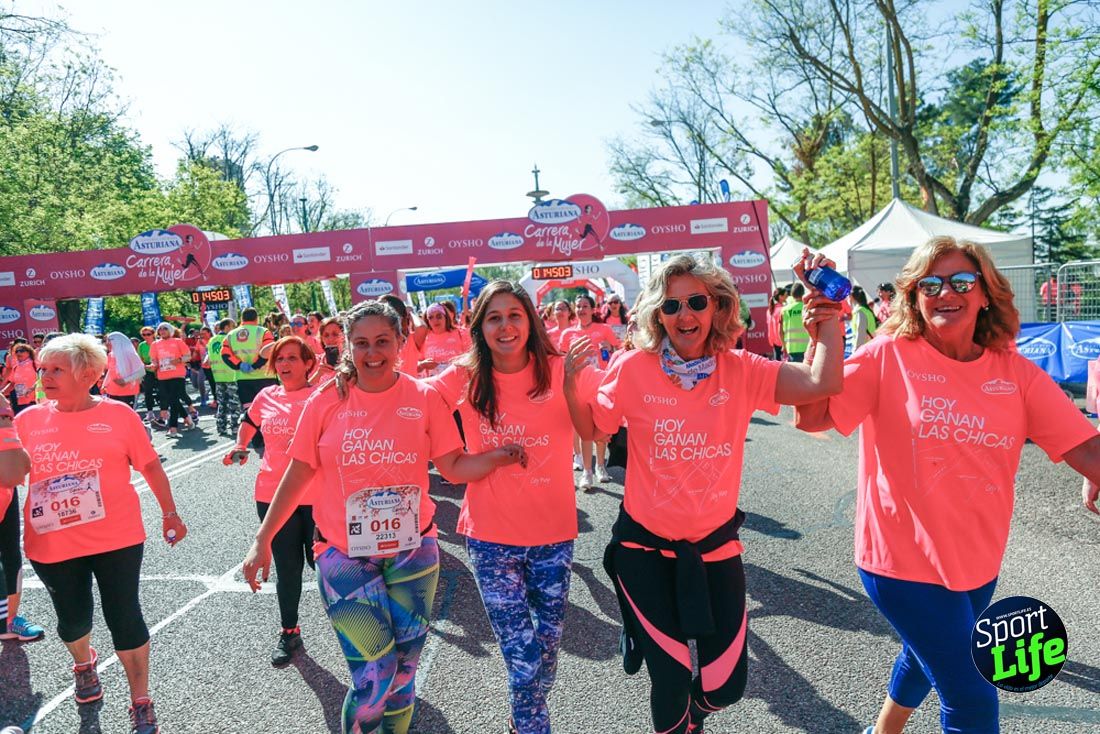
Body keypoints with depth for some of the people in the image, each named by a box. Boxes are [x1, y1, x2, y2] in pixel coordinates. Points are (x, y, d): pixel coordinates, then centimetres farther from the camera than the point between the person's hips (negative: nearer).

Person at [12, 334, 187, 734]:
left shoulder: (118, 414, -5)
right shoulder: (29, 420, 1)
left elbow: (151, 466, 1)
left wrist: (170, 514, 3)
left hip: (116, 539, -3)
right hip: (52, 544, 3)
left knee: (124, 618, 3)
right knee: (72, 618, 20)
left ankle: (141, 702, 21)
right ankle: (83, 663, 54)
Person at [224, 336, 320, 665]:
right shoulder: (266, 397, 5)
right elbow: (248, 424, 25)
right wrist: (240, 447, 11)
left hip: (317, 497, -3)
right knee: (287, 568, 14)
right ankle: (289, 632, 32)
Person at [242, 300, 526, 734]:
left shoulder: (423, 398, -4)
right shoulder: (326, 402, -4)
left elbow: (456, 467, -2)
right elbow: (298, 474, 3)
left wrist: (498, 456, -19)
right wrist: (263, 540, 2)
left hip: (412, 552, 1)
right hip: (344, 556, -1)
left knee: (403, 670, 13)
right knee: (373, 678, -4)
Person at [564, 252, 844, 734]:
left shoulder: (740, 370, -8)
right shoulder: (633, 369, -11)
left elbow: (822, 383, -22)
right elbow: (590, 429, 2)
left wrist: (827, 310, -19)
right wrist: (570, 385, -15)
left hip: (715, 544, 2)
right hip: (645, 547, -1)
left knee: (727, 684, 12)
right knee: (670, 684, 9)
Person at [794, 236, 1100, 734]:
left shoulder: (1016, 373, -2)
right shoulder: (889, 355, -13)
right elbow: (811, 417, -21)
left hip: (978, 562, 5)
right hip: (904, 558, -5)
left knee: (923, 660, 28)